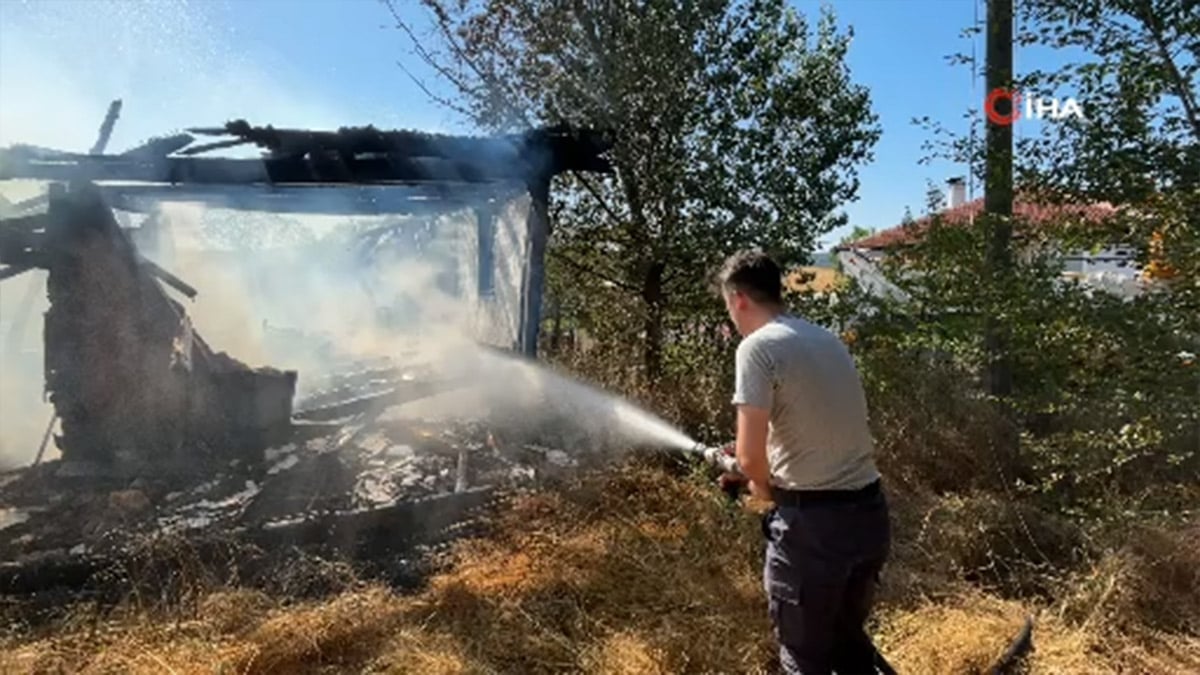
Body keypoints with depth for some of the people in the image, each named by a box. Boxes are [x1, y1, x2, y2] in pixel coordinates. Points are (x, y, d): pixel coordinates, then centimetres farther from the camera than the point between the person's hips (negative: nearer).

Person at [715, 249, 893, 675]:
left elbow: (750, 455, -16)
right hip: (869, 513, 8)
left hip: (813, 522, -8)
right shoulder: (827, 339, 11)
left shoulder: (758, 346, -12)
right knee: (848, 639, 26)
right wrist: (772, 473, 25)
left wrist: (764, 486, 5)